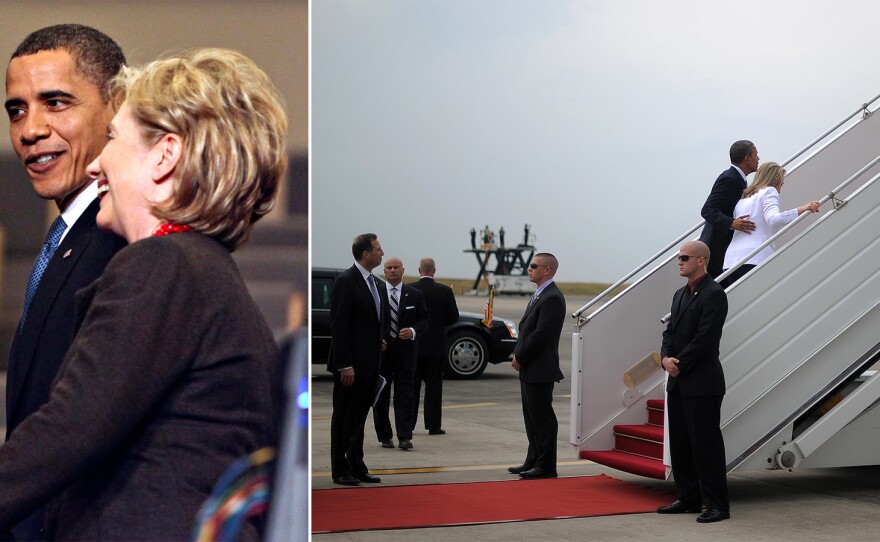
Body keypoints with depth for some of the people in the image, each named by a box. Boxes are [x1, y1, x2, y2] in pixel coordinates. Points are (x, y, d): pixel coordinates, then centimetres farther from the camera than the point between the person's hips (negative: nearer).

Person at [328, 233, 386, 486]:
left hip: (370, 364, 8)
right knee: (343, 417, 2)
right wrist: (345, 365, -19)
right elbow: (339, 326, -17)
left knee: (360, 417, 14)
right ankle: (340, 470, 9)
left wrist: (381, 340, 9)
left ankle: (356, 466, 22)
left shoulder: (378, 284, 13)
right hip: (351, 364, -8)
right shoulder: (346, 281, -13)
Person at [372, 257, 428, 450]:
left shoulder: (415, 295, 6)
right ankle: (384, 436, 16)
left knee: (404, 395, -3)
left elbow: (424, 319, 6)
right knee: (381, 395, 6)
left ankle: (405, 437, -5)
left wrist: (413, 331, -13)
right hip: (381, 350, 0)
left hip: (405, 349, 0)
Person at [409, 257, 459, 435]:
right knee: (433, 386, 5)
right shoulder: (445, 291, -6)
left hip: (413, 345, 0)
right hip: (436, 346, 0)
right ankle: (433, 425, 4)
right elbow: (453, 317, -2)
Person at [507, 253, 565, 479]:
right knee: (532, 418, 15)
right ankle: (533, 461, 23)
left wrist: (520, 358, -13)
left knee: (543, 418, -3)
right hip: (529, 369, 10)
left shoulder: (552, 298, -16)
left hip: (540, 370, -10)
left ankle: (546, 466, 3)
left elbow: (540, 334, -21)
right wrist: (519, 356, 7)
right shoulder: (540, 295, 16)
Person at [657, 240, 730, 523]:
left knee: (706, 444, -5)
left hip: (702, 383, -9)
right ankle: (688, 498, 22)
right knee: (680, 443, 13)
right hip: (678, 382, 9)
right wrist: (666, 357, -4)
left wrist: (679, 364, -13)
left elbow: (704, 338, -18)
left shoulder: (714, 294, -12)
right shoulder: (680, 294, 16)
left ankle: (717, 505, 1)